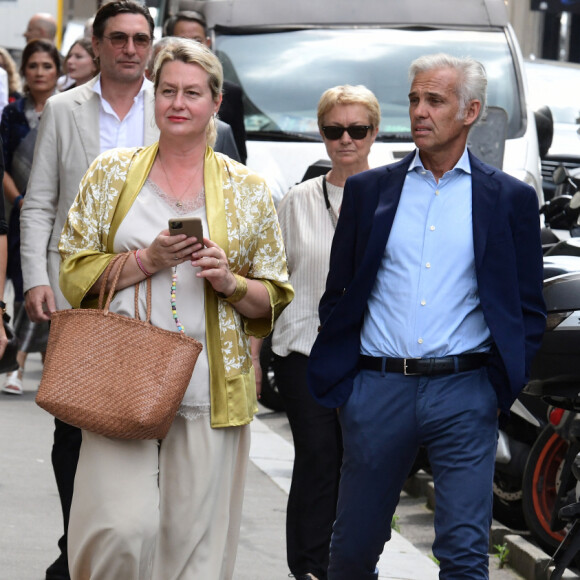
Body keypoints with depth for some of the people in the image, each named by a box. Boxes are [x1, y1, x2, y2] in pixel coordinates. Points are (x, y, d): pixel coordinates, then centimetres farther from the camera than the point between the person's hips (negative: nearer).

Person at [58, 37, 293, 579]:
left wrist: (230, 282, -8)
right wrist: (145, 261, -7)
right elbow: (74, 270, 7)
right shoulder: (112, 173, 9)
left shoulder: (248, 190, 9)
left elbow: (273, 300, 12)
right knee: (120, 528, -12)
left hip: (209, 387, 1)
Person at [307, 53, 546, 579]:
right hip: (377, 390, 2)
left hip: (464, 392, -2)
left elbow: (529, 308, 6)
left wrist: (502, 388, -3)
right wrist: (338, 380, 6)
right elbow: (338, 294, 13)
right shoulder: (368, 190, 9)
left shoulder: (509, 198, 5)